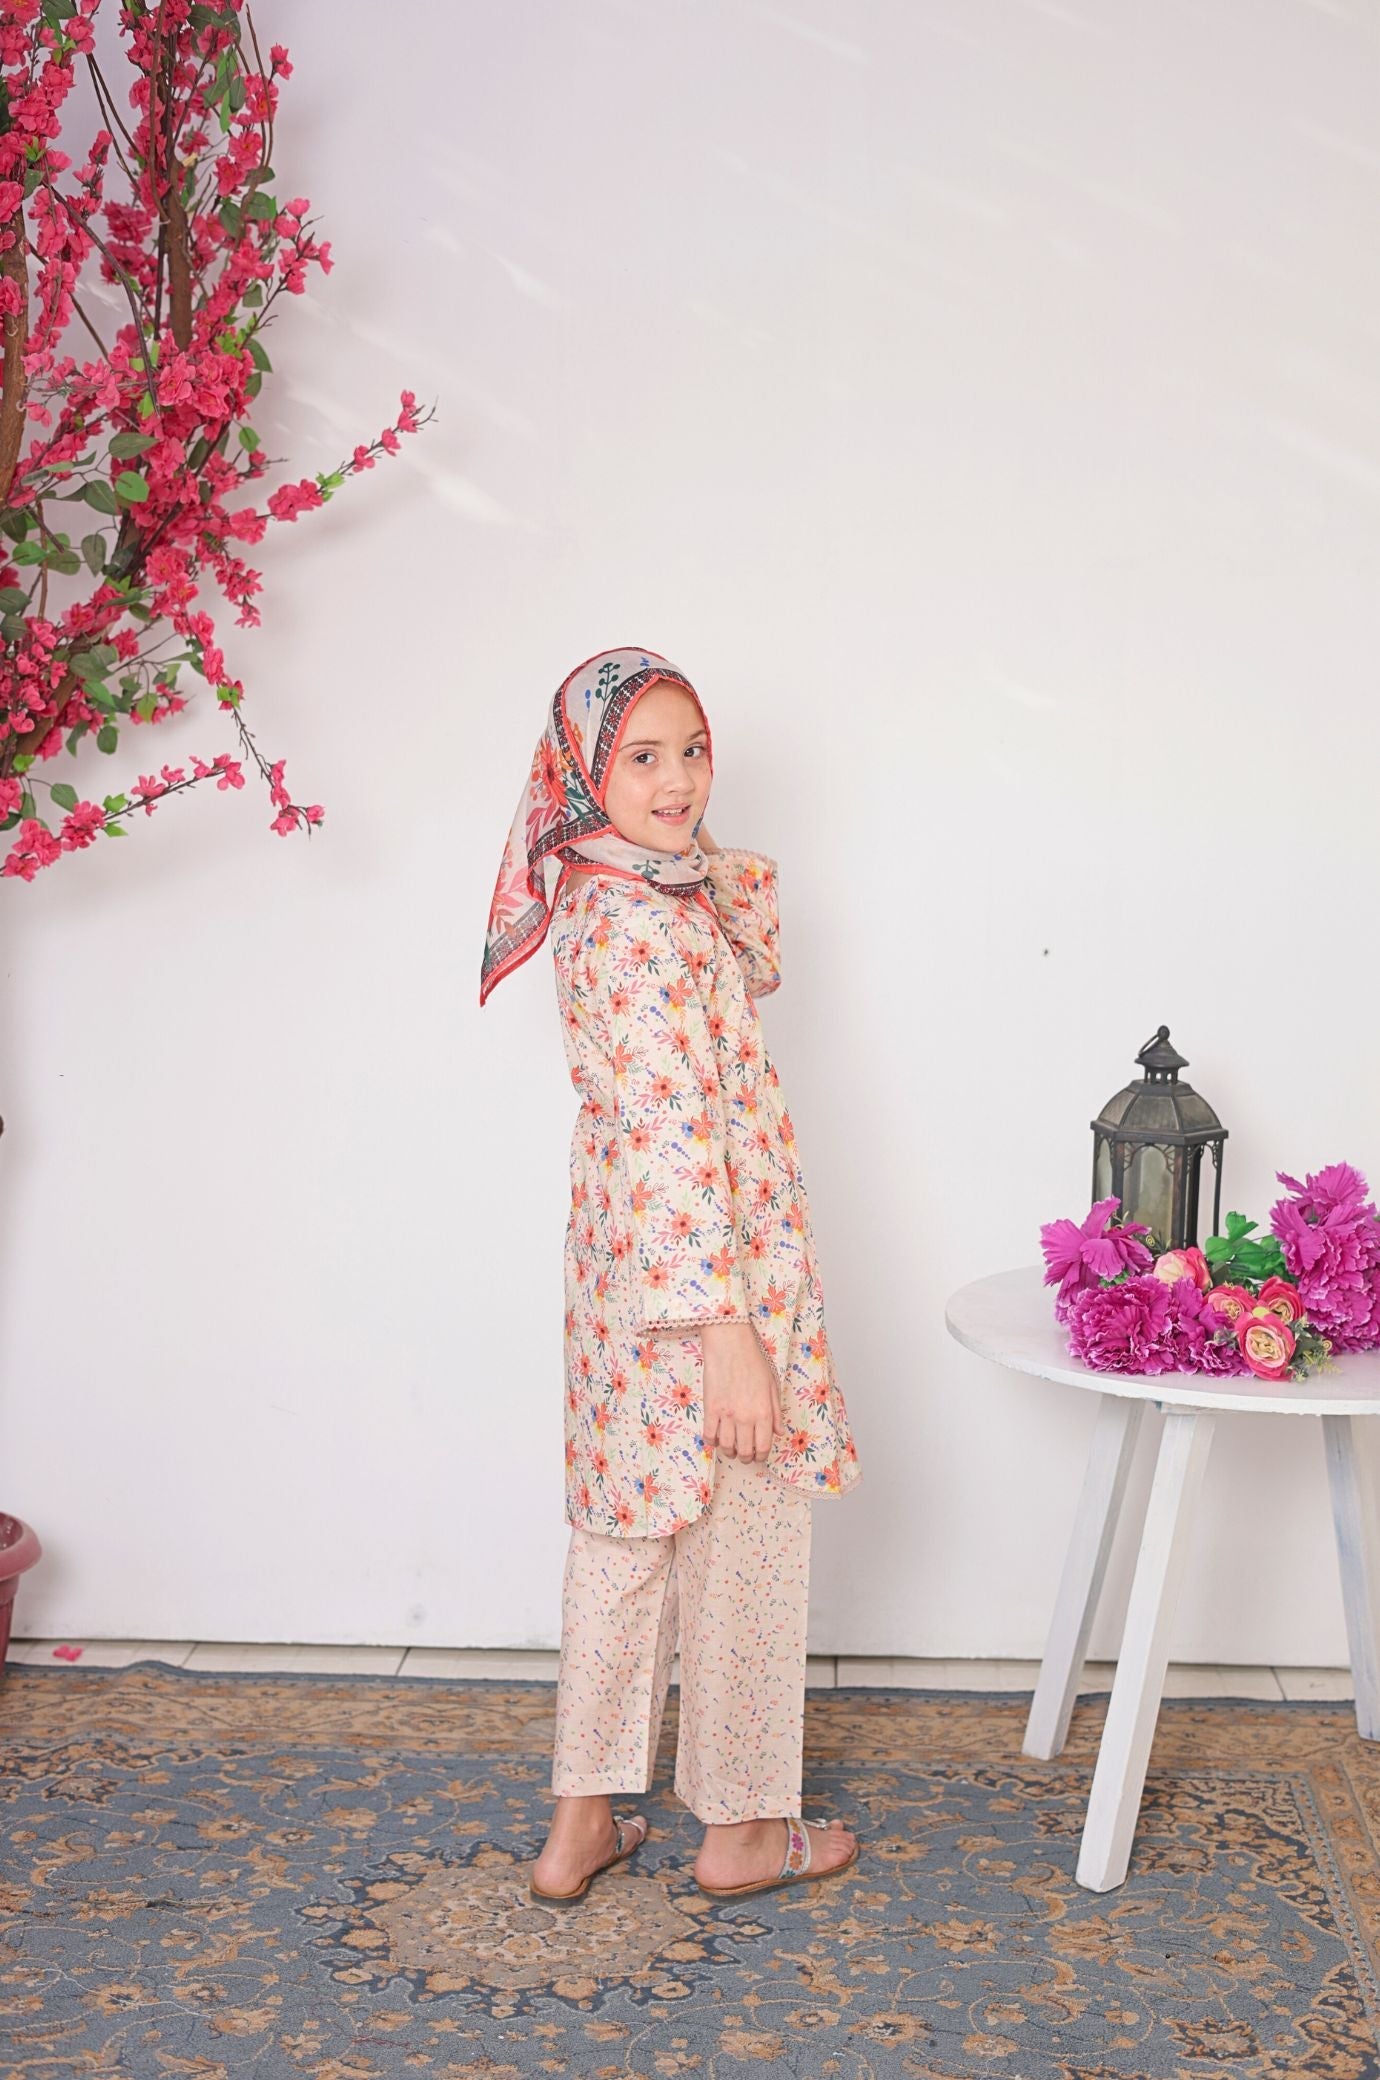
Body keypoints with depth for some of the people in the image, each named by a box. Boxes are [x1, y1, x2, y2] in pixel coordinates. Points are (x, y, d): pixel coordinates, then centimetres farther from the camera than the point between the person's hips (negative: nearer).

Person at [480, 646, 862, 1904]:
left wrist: (741, 895, 5)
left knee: (626, 1534, 16)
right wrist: (726, 1330, -27)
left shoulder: (611, 895, 8)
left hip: (627, 1272, 9)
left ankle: (583, 1825, 26)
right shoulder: (647, 923, -21)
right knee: (743, 1543, 7)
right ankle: (742, 1831, 23)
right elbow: (674, 1135, -27)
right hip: (707, 1272, -9)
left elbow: (748, 984, 25)